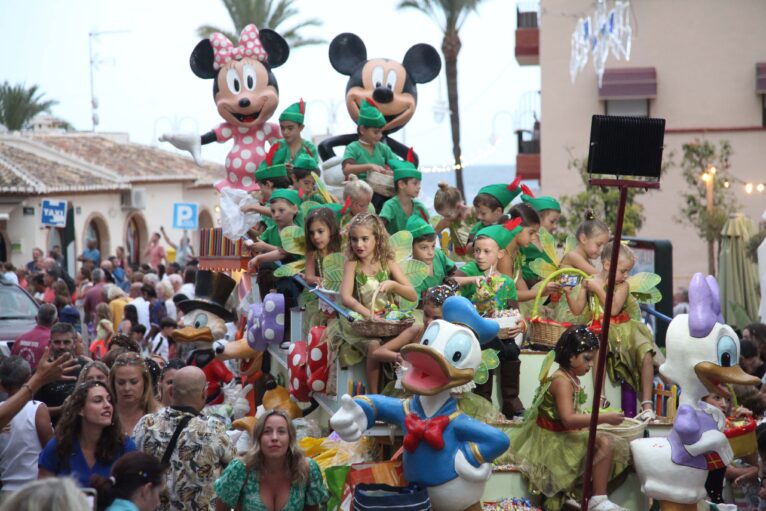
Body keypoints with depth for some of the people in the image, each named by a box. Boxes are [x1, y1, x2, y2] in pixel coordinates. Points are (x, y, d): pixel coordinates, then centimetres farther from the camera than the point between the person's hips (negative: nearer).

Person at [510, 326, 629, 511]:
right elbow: (568, 419, -31)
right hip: (553, 440, -10)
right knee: (604, 443, -22)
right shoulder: (562, 381, -21)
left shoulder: (573, 379, 10)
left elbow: (572, 414, 10)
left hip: (565, 436, 10)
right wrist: (604, 418, -32)